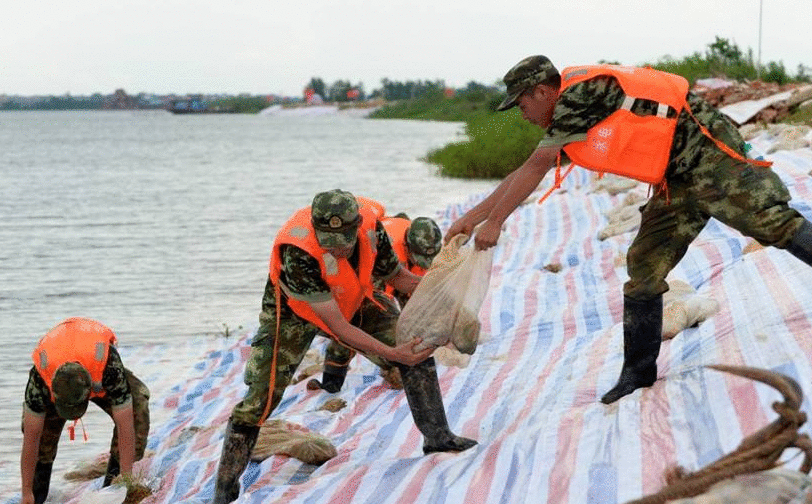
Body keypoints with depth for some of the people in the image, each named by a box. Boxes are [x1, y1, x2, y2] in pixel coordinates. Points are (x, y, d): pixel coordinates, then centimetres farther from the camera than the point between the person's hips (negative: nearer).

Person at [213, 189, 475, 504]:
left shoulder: (370, 226, -27)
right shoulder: (297, 253, -43)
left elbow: (396, 275, -4)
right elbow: (337, 326, -37)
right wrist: (392, 354, -38)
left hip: (353, 302, 5)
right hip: (293, 312, -5)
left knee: (417, 348, -6)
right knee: (260, 398, -11)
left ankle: (438, 437, 11)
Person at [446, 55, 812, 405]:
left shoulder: (580, 94, -17)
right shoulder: (568, 117, 13)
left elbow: (535, 169, -16)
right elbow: (526, 173, 19)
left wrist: (494, 222, -9)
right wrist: (473, 215, 18)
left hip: (708, 152, -9)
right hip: (678, 181, 9)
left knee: (771, 222, -20)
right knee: (644, 267, 5)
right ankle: (638, 371, 11)